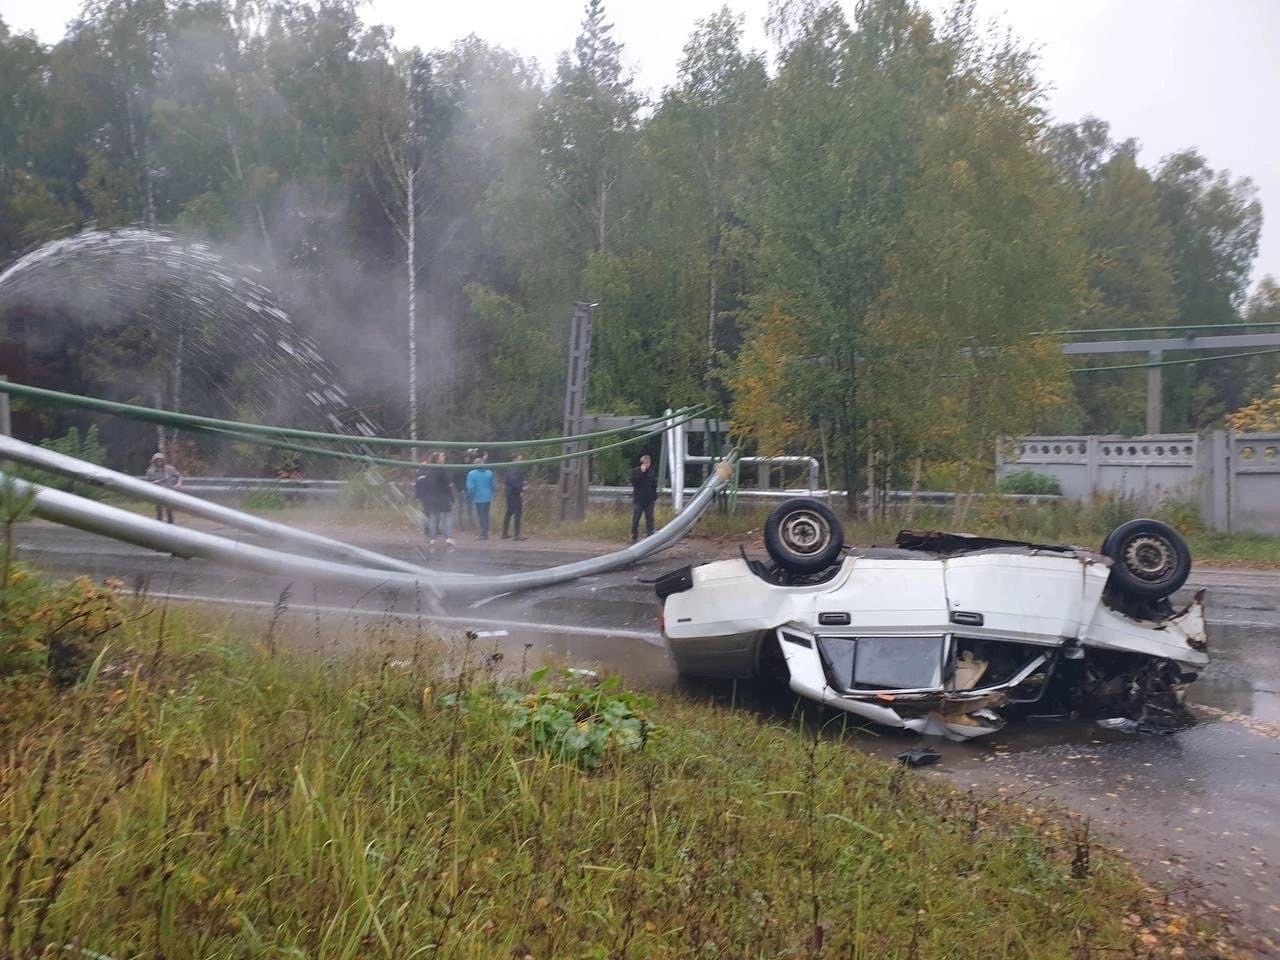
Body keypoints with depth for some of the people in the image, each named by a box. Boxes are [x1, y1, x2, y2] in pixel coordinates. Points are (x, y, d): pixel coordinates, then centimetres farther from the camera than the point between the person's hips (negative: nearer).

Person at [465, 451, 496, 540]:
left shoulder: (472, 474, -12)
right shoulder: (489, 473, -1)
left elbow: (471, 488, -13)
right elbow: (493, 486, 5)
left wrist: (470, 498, 1)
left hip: (478, 498, -4)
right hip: (488, 498, 4)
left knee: (481, 515, 2)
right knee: (486, 515, 14)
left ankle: (483, 534, 1)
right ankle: (485, 533, 19)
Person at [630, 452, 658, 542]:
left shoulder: (652, 472, 8)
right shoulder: (635, 471, -1)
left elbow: (655, 485, 14)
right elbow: (634, 482, -15)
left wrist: (655, 497, 9)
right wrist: (641, 472, -18)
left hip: (649, 499, 3)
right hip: (638, 499, -3)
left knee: (649, 519, 4)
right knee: (635, 519, 0)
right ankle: (633, 537, 9)